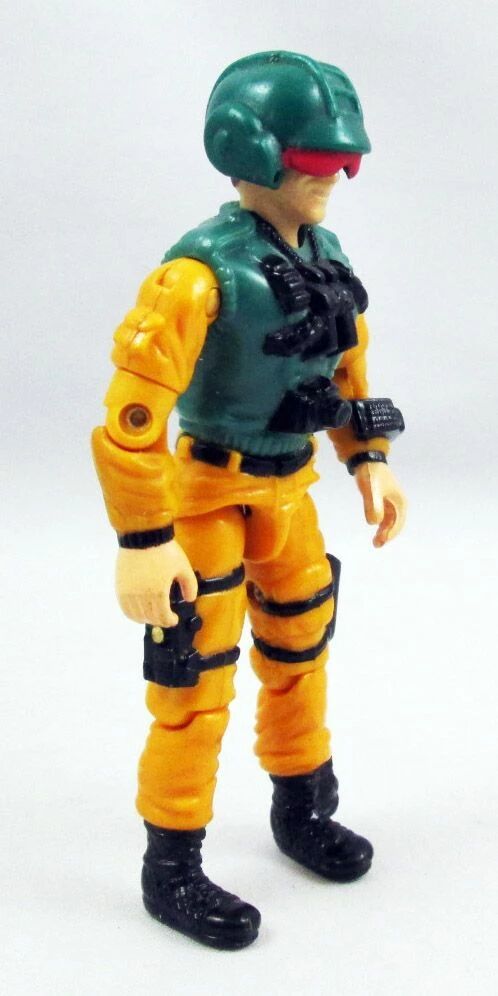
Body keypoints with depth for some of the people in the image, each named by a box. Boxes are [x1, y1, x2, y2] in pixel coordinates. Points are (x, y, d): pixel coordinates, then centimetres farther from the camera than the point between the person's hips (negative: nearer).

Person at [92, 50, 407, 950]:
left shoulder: (323, 256, -1)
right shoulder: (203, 272, -26)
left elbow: (346, 360, 15)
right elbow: (129, 415, -29)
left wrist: (369, 461, 9)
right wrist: (143, 542, -28)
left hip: (288, 491, 8)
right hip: (207, 495, -7)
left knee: (301, 650, 20)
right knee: (195, 681, 1)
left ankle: (303, 811, 42)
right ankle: (171, 868, 19)